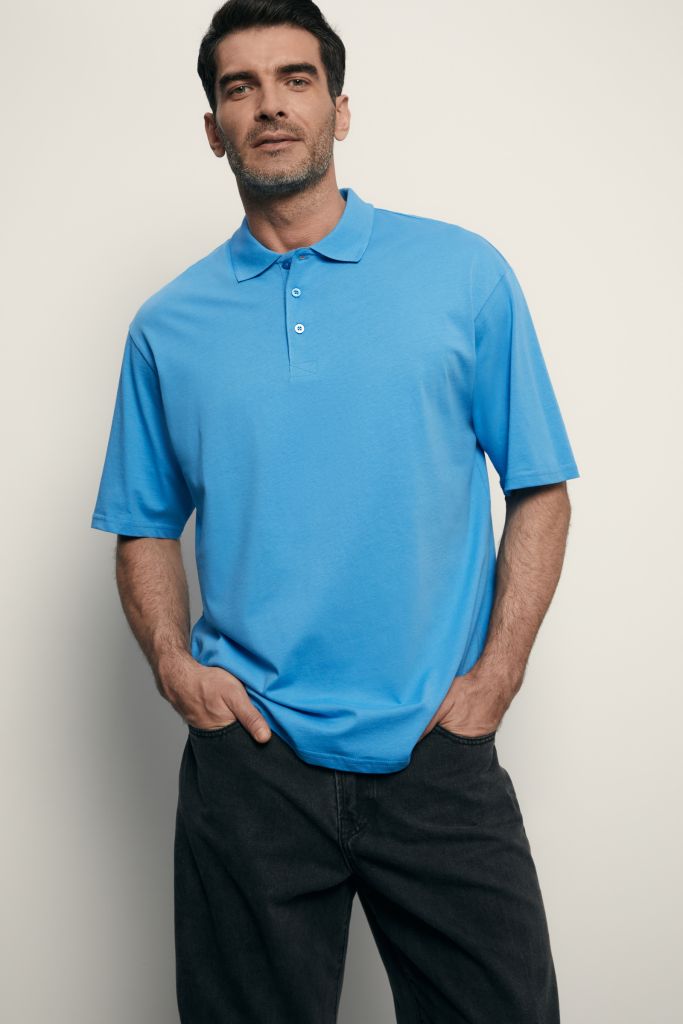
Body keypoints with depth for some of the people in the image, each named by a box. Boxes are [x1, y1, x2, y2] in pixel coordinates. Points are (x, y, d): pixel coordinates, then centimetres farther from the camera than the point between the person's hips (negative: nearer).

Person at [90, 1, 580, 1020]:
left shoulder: (467, 274, 2)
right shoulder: (168, 325, 7)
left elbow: (539, 489, 3)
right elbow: (147, 527, 13)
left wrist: (494, 678, -6)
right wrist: (174, 665, -5)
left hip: (438, 751, -1)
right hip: (250, 756, 2)